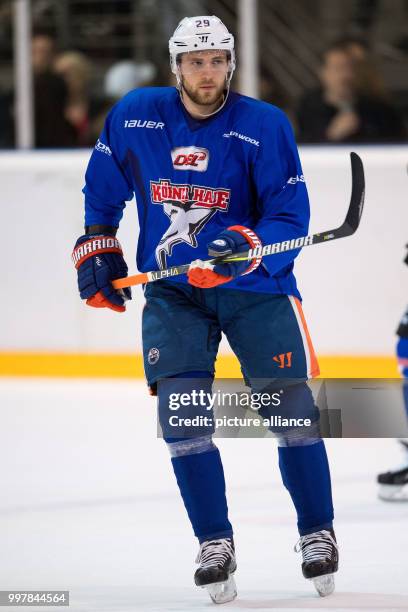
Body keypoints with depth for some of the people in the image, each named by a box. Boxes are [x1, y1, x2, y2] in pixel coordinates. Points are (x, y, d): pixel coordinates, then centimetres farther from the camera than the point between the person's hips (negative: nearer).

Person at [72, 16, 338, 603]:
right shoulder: (133, 117, -2)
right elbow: (102, 190, 15)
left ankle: (317, 533, 13)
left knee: (291, 407, -4)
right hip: (172, 288, 2)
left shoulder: (265, 125, -11)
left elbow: (291, 215, -15)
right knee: (183, 414, -8)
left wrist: (246, 246, -31)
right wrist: (97, 248, 11)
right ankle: (215, 543, 3)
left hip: (255, 284, -2)